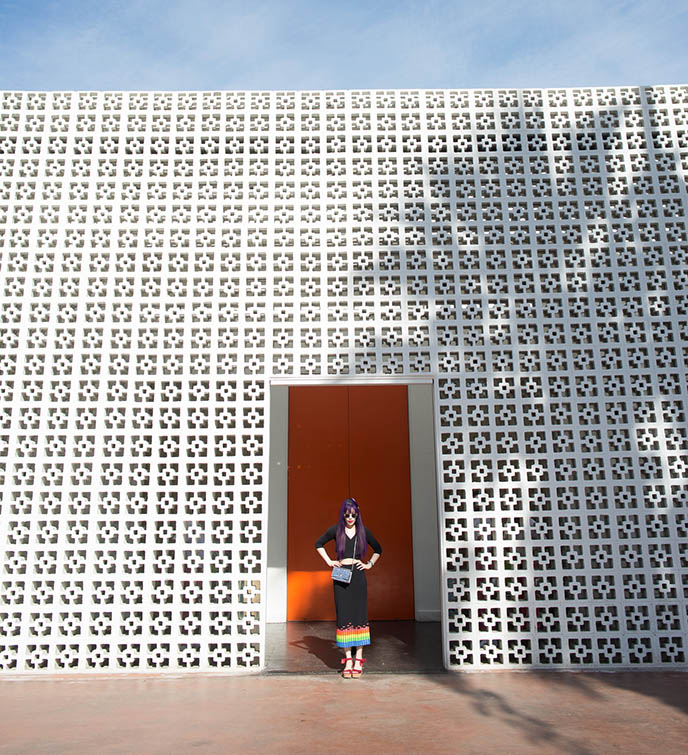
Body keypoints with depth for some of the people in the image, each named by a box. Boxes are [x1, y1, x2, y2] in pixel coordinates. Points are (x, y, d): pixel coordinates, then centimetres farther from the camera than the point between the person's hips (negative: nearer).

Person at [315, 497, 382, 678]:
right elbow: (318, 544, 16)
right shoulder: (336, 530, 2)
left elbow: (378, 549, 19)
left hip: (358, 575, 0)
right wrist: (329, 561, 7)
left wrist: (370, 564, 6)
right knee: (343, 616, 0)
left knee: (359, 616, -2)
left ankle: (358, 660, 5)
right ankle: (348, 660, 7)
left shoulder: (363, 531, 4)